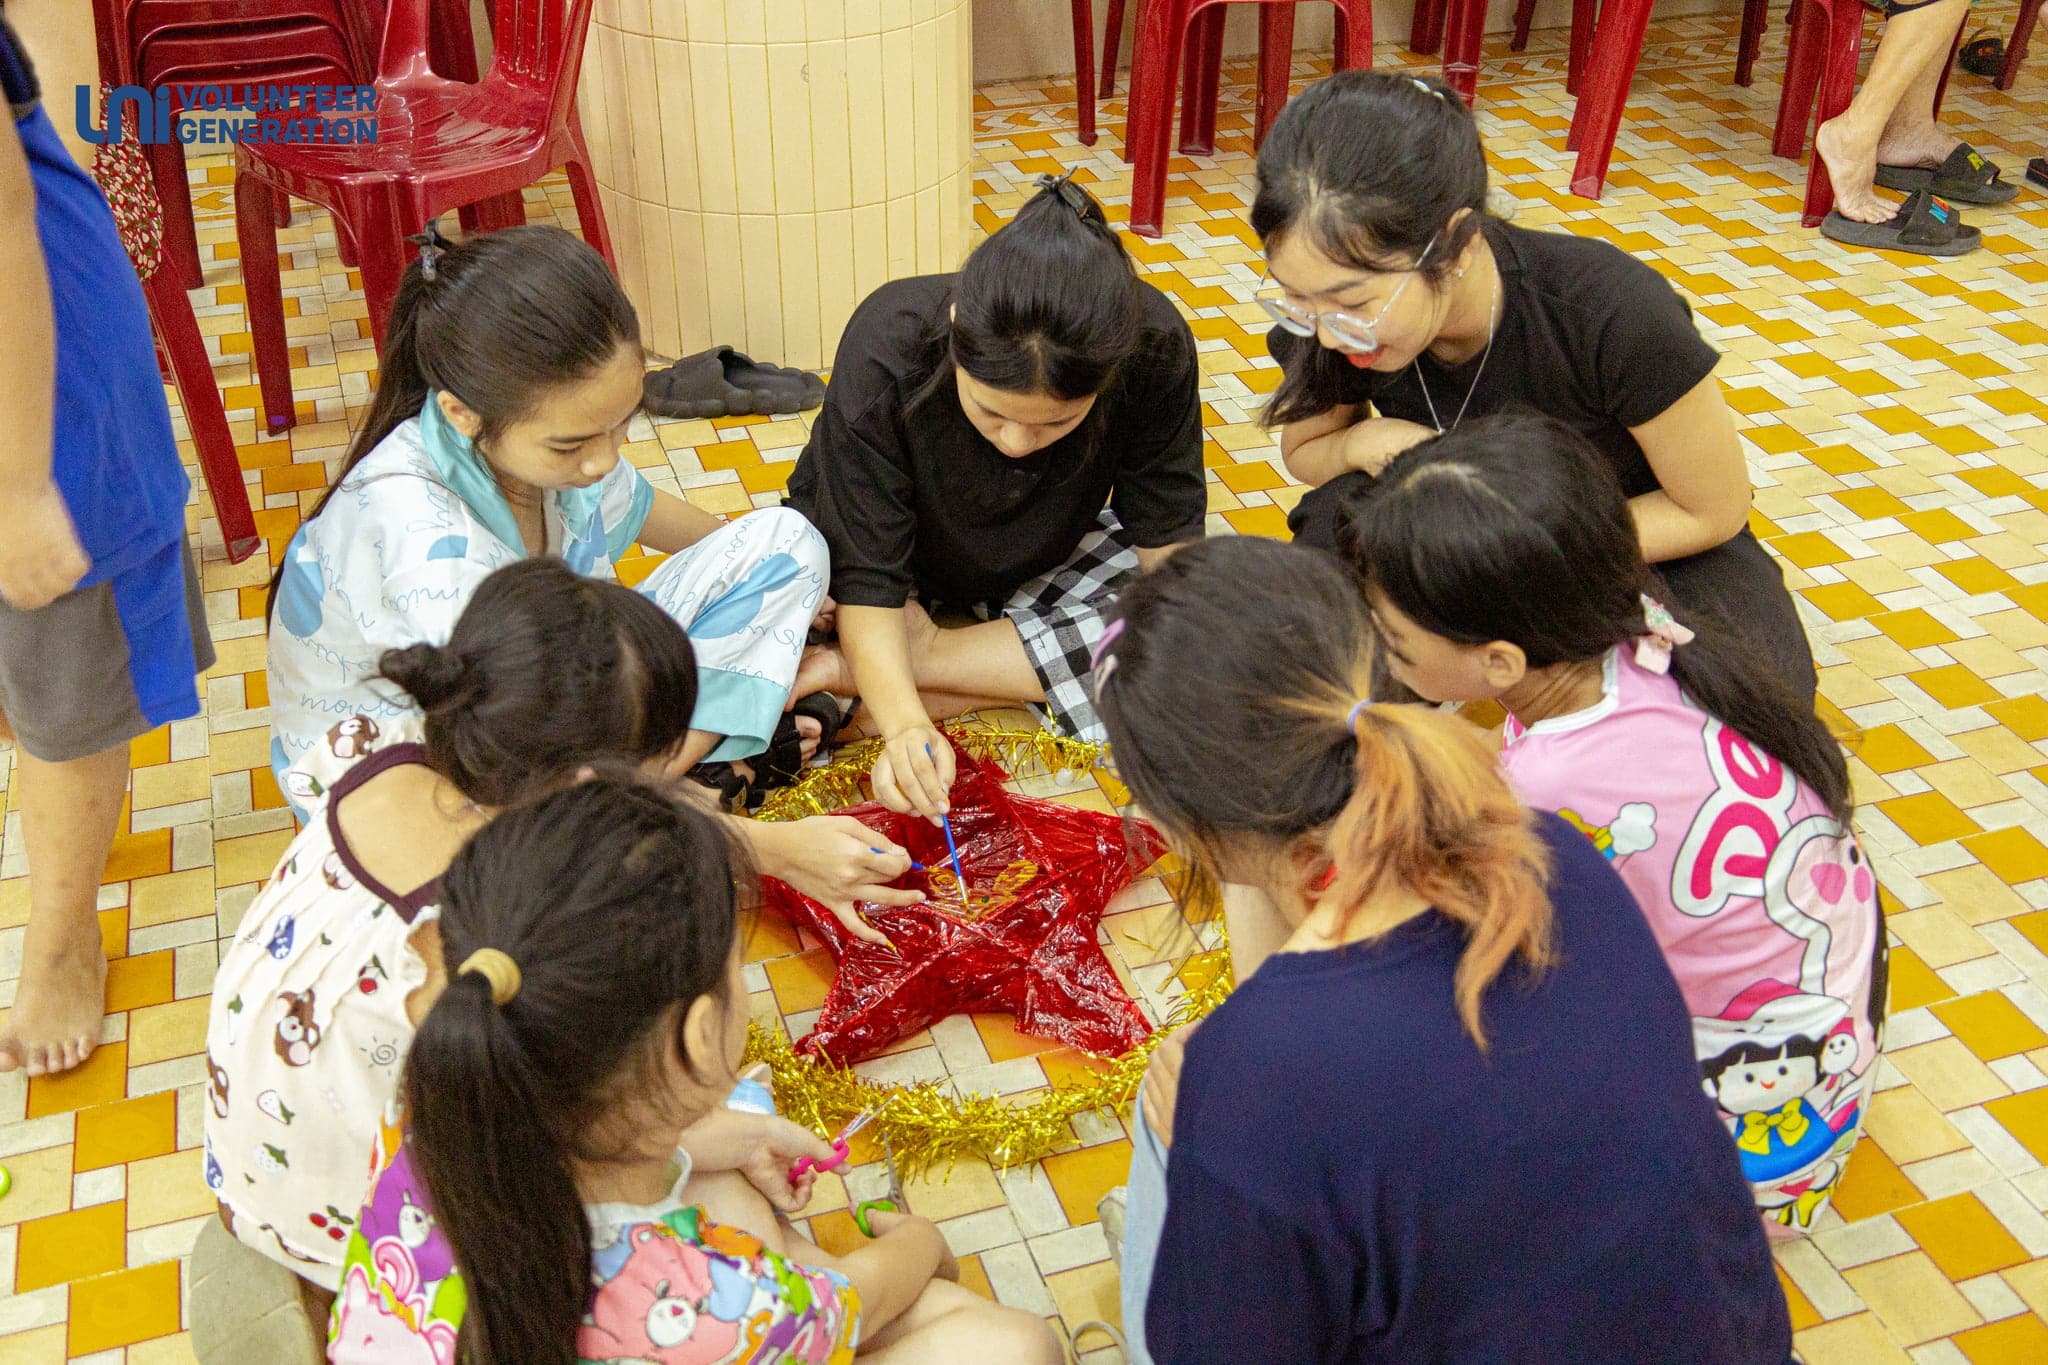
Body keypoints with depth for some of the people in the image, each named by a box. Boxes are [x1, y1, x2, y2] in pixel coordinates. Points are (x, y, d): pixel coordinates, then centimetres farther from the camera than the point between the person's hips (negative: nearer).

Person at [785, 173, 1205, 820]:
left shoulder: (1153, 348, -31)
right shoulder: (886, 349, -36)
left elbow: (1166, 542, -18)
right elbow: (865, 578, -33)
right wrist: (904, 723, -49)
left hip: (1045, 558, 4)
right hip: (900, 554, -3)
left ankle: (921, 653, -21)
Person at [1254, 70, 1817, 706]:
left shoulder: (1613, 315, -35)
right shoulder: (1320, 321, -23)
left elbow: (1716, 510, -18)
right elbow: (1303, 451, 0)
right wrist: (1363, 442, -24)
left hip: (1655, 537, -2)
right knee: (1336, 521, -31)